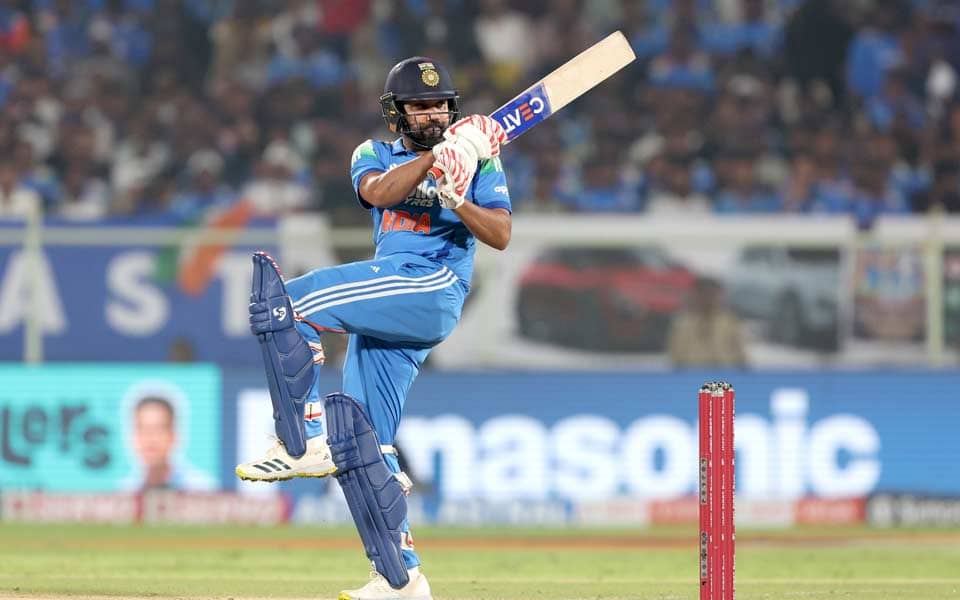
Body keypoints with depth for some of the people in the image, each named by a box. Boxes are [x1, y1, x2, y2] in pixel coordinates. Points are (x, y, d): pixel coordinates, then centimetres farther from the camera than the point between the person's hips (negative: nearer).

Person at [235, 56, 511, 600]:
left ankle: (305, 442, -25)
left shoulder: (479, 158, 10)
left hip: (435, 288, -7)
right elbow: (379, 193, -4)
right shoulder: (375, 155, 21)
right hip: (385, 310, 7)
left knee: (287, 300, -23)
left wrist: (456, 199, -20)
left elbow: (501, 235, -3)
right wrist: (437, 154, -17)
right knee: (360, 441, 2)